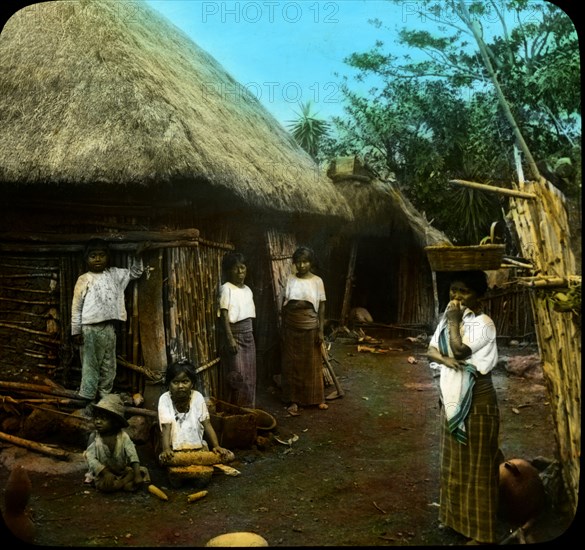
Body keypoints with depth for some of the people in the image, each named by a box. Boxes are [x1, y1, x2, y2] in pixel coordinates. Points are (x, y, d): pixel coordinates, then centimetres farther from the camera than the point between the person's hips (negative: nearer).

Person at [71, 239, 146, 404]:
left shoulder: (114, 274, 10)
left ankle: (104, 397, 21)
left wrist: (138, 257, 7)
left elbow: (134, 273, 24)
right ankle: (87, 399, 1)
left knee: (109, 367, 11)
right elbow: (76, 307, -3)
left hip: (109, 327, 5)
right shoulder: (84, 279, -3)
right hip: (90, 329, -5)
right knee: (90, 366, -3)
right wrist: (76, 331, -7)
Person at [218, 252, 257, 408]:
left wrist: (250, 334, 14)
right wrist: (230, 339, -21)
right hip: (234, 335, -7)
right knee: (238, 378, -7)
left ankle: (249, 410, 21)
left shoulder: (247, 290, 12)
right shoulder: (226, 289, -10)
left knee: (250, 378, 11)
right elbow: (224, 315, -15)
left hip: (248, 336, 7)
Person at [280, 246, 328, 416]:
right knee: (292, 364, 6)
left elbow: (321, 306, -2)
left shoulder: (317, 281, -3)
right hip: (292, 329, 1)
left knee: (312, 364, 8)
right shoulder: (290, 280, 1)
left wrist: (321, 330, -6)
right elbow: (284, 305, 4)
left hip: (311, 328, -1)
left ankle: (316, 398, 23)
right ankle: (293, 401, 15)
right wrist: (283, 328, 2)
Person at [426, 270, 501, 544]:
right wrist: (446, 359, -18)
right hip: (451, 398, 8)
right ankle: (457, 516, 35)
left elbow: (460, 350, -28)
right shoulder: (448, 317, 7)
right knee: (454, 461, 18)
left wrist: (454, 322, -17)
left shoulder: (483, 324, -16)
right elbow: (431, 351, 2)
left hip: (476, 401, -8)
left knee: (476, 465, 2)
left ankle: (480, 531, 15)